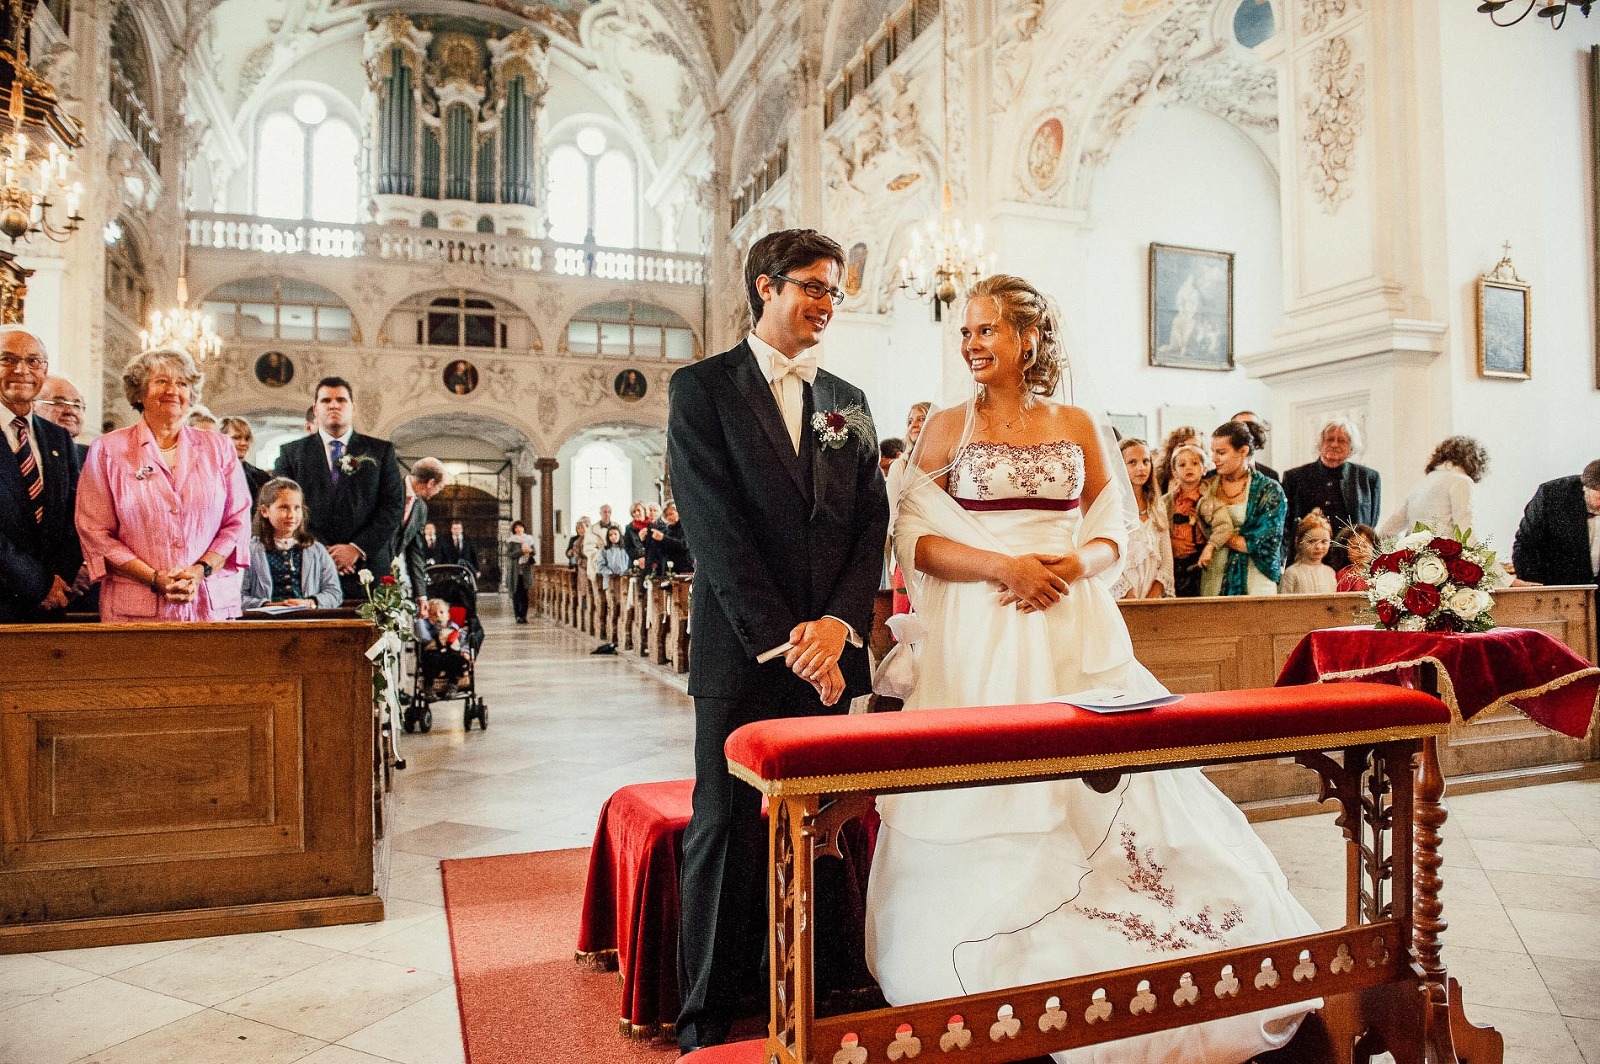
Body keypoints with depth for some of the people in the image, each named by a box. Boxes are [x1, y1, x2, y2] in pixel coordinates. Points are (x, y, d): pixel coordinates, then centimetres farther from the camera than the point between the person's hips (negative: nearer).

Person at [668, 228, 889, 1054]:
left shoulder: (848, 402, 16)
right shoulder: (702, 388, 1)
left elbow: (871, 526, 8)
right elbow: (714, 528, -9)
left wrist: (838, 625, -7)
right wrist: (780, 639, -13)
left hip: (829, 654, 4)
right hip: (741, 652, -4)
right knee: (725, 829, 4)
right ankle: (708, 1018, 17)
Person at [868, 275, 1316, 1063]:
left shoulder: (1078, 427, 10)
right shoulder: (949, 428, 5)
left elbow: (1115, 530, 10)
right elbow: (917, 538, -2)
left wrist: (1074, 565, -11)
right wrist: (1004, 566, -15)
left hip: (1074, 629, 2)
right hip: (978, 635, -2)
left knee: (1101, 785, 1)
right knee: (984, 798, -2)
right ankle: (989, 980, 14)